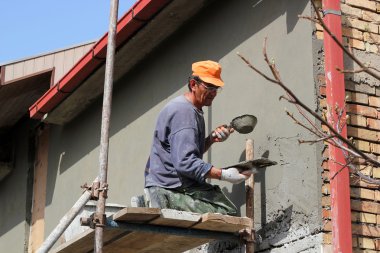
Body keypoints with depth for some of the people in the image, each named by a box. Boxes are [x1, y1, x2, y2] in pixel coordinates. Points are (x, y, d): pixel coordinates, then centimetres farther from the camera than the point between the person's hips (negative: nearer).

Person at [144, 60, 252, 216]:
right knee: (226, 215, -19)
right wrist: (224, 175, -25)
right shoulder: (183, 111, -14)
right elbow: (185, 163, -23)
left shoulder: (194, 111, 19)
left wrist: (212, 138, 6)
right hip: (172, 189, -10)